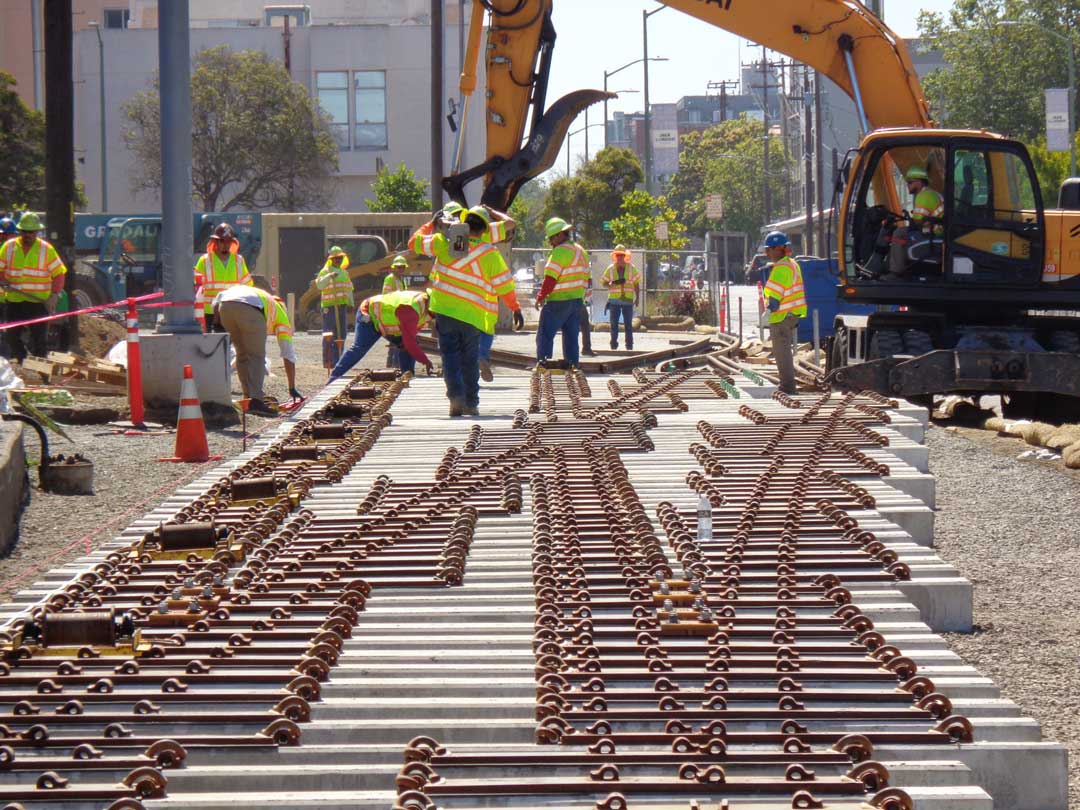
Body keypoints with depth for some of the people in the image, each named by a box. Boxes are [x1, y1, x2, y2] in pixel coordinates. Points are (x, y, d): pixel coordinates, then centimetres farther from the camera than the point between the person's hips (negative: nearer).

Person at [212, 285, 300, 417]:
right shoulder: (280, 314, 31)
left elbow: (218, 298, 28)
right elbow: (288, 356, 29)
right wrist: (292, 389, 33)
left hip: (224, 307, 4)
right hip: (250, 309, -4)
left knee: (242, 354, 20)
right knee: (257, 356, 8)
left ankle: (248, 397, 20)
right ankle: (255, 401, -4)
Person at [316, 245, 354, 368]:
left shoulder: (344, 273, 21)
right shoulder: (325, 271, -3)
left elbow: (349, 289, 28)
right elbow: (319, 284, -21)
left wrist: (350, 304, 21)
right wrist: (329, 276, -35)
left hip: (342, 307, 8)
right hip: (329, 307, -8)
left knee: (341, 334, 9)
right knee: (330, 336, -8)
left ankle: (338, 359, 16)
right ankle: (328, 361, -8)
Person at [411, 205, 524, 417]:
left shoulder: (445, 242, -4)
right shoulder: (489, 253, -3)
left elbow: (416, 242, 8)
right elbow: (505, 284, 2)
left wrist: (431, 224, 23)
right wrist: (516, 308, 13)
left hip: (445, 310, 0)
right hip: (473, 314, 0)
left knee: (450, 354, 3)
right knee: (470, 359, 12)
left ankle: (456, 396, -15)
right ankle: (471, 403, 14)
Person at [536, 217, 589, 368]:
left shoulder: (560, 251, -14)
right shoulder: (581, 251, 15)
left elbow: (550, 278, -17)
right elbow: (586, 278, 17)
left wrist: (540, 297, -8)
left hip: (558, 301, -8)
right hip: (577, 300, 8)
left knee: (545, 335, -4)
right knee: (571, 336, 11)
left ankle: (542, 364, -10)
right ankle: (572, 365, 10)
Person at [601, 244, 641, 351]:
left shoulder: (631, 268, 3)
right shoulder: (610, 269, 4)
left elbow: (636, 284, 6)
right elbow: (604, 282, 5)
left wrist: (637, 298, 0)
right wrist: (611, 284, -18)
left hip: (627, 300, -1)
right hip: (614, 300, 1)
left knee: (628, 324, 1)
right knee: (614, 324, 1)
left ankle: (630, 346, 6)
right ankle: (613, 345, 6)